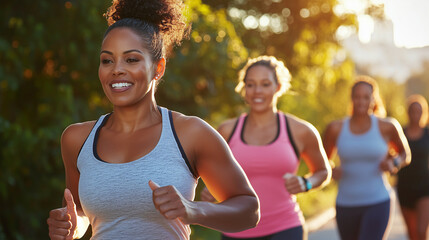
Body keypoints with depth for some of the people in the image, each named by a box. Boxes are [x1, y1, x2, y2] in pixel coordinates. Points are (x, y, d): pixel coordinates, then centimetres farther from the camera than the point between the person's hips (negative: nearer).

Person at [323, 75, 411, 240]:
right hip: (346, 206, 3)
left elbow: (405, 153, 14)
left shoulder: (386, 127, -4)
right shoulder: (335, 129, -2)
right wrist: (331, 171, -11)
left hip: (377, 203, -3)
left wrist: (394, 163, -8)